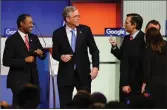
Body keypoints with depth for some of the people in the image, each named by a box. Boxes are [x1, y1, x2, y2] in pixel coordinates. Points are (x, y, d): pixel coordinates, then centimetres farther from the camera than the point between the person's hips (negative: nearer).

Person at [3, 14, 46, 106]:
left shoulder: (34, 38, 10)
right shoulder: (12, 40, -9)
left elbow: (43, 56, 14)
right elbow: (6, 61, -14)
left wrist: (40, 53, -10)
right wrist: (24, 60, -20)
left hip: (33, 78, 6)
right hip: (18, 79, -6)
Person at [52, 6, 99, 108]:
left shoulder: (85, 30, 0)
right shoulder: (58, 33, -2)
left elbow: (94, 50, 4)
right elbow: (55, 53, 7)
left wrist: (95, 67, -8)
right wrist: (61, 57, -16)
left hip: (83, 73, 0)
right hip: (65, 74, 0)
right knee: (65, 106, 3)